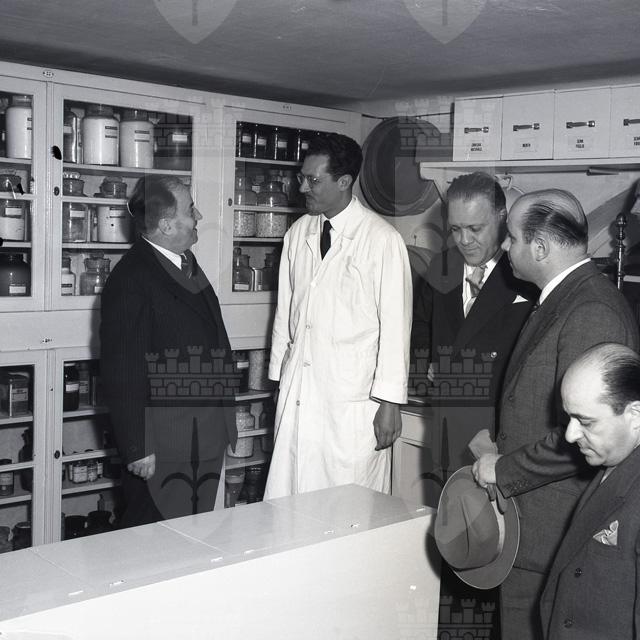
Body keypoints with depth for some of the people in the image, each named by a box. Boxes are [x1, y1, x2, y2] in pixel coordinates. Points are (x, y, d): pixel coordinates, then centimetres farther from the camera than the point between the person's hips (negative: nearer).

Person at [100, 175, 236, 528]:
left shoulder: (187, 264, 13)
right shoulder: (130, 280, -16)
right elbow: (121, 373, -18)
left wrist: (224, 422, 16)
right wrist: (136, 450, -18)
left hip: (207, 439, 8)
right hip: (160, 448, -8)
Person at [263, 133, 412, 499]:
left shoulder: (382, 239, -8)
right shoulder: (298, 233, 9)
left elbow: (395, 324, -7)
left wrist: (389, 402, -8)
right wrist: (278, 378, 13)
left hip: (353, 400, -5)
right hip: (296, 394, 5)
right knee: (287, 500, 5)